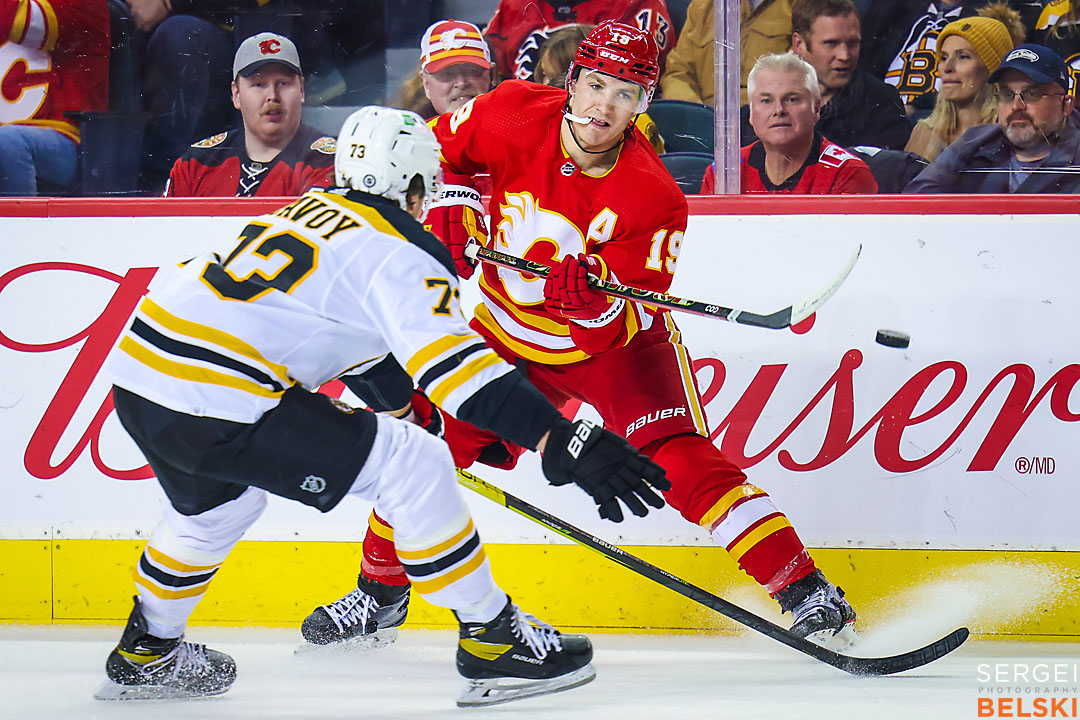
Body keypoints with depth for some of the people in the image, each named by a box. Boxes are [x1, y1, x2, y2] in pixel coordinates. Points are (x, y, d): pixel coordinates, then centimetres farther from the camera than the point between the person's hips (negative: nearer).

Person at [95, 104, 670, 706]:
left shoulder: (310, 209, 23)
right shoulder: (401, 253, -3)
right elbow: (453, 364, -17)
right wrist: (563, 442, -22)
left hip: (137, 370, 9)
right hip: (216, 405, -9)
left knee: (218, 504, 37)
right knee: (415, 465, -2)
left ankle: (146, 655, 48)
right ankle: (492, 640, 2)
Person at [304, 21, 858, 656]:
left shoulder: (653, 198, -27)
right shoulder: (516, 115, -19)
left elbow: (617, 328, -26)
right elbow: (439, 147, 2)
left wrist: (595, 299, -47)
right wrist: (451, 203, -16)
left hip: (614, 338, -4)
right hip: (508, 331, 4)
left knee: (682, 461, -22)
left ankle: (804, 590, -19)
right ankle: (381, 590, 22)